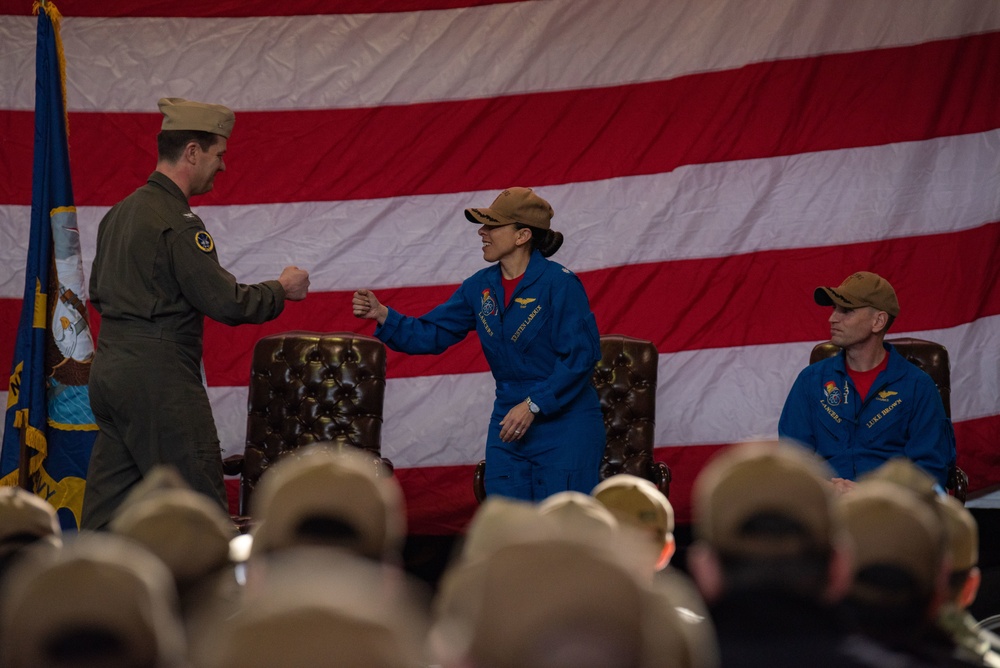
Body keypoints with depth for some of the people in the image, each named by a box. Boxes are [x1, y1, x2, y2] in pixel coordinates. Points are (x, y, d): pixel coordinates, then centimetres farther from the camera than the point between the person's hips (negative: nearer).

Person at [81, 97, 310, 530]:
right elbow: (225, 302, -17)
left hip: (109, 368, 9)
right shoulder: (177, 222, -15)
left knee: (108, 502, 9)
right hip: (158, 377, -9)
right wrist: (281, 291, -2)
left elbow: (98, 292, 22)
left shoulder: (120, 212, 13)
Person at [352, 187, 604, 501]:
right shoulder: (481, 286, 5)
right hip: (509, 424, 6)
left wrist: (533, 405, -20)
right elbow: (432, 334, 7)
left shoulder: (559, 283, -15)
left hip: (564, 426, -6)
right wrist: (383, 316, -7)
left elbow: (581, 356, -17)